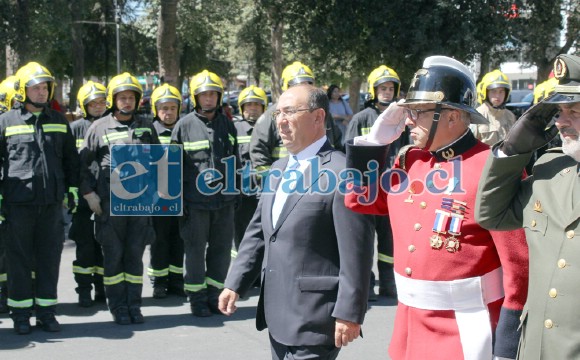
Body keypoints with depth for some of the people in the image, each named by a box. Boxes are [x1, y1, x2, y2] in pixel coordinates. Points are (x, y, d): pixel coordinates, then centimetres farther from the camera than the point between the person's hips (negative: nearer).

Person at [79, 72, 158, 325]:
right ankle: (118, 307, 11)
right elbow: (82, 163, 3)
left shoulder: (146, 126, 11)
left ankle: (134, 305, 15)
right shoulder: (99, 127, 1)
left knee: (135, 254, 7)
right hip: (110, 201, -2)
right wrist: (88, 192, -4)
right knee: (113, 254, 2)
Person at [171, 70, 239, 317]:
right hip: (195, 200, -4)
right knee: (195, 250, 3)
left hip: (224, 199, 4)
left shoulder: (227, 124, 11)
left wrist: (236, 190, 16)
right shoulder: (185, 125, -2)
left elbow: (235, 160, 20)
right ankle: (197, 298, 13)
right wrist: (178, 197, -4)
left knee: (221, 248, 9)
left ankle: (215, 294, 21)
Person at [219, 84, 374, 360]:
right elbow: (257, 232, 16)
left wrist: (349, 313, -18)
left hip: (313, 320, -8)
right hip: (277, 316, 9)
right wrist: (235, 284, 8)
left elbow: (355, 251, -17)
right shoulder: (278, 170, 14)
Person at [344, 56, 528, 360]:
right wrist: (376, 140, 3)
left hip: (465, 332, -6)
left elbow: (518, 262, -15)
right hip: (410, 323, 7)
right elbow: (360, 201, 14)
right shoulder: (409, 161, 6)